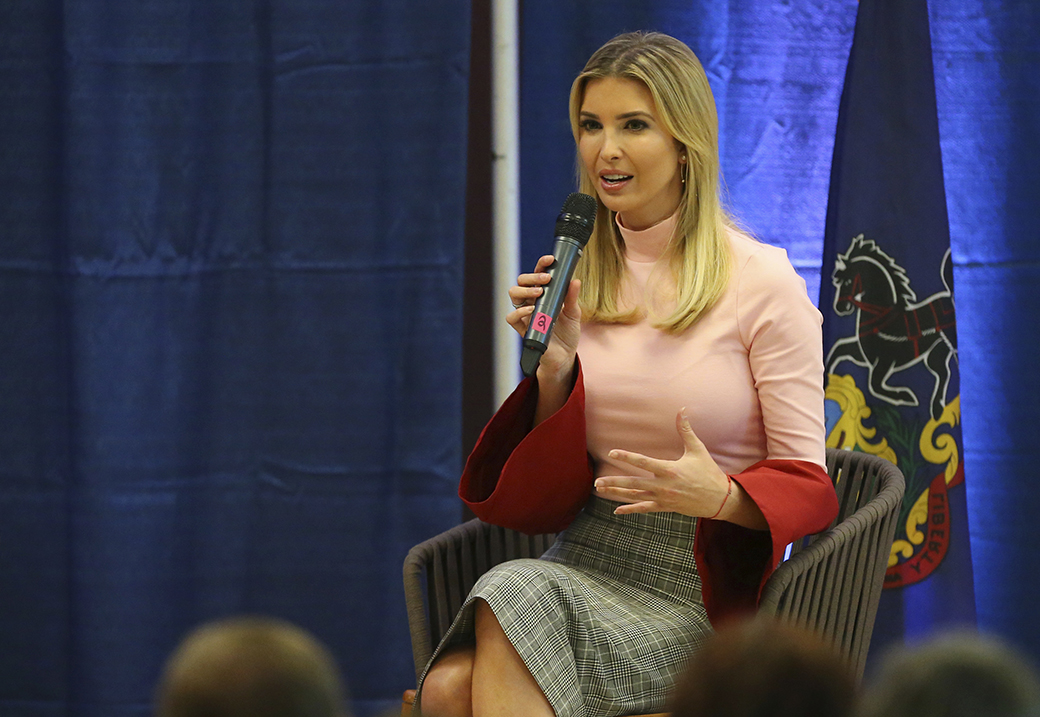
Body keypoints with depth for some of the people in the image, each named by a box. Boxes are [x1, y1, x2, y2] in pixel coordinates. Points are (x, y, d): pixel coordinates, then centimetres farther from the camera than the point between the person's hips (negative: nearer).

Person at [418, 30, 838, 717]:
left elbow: (807, 483, -2)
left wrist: (721, 497, -24)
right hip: (585, 567, 4)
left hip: (700, 591, -4)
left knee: (515, 599, -30)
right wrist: (556, 364, -3)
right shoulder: (577, 280, 12)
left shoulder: (762, 283, -3)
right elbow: (544, 497, 13)